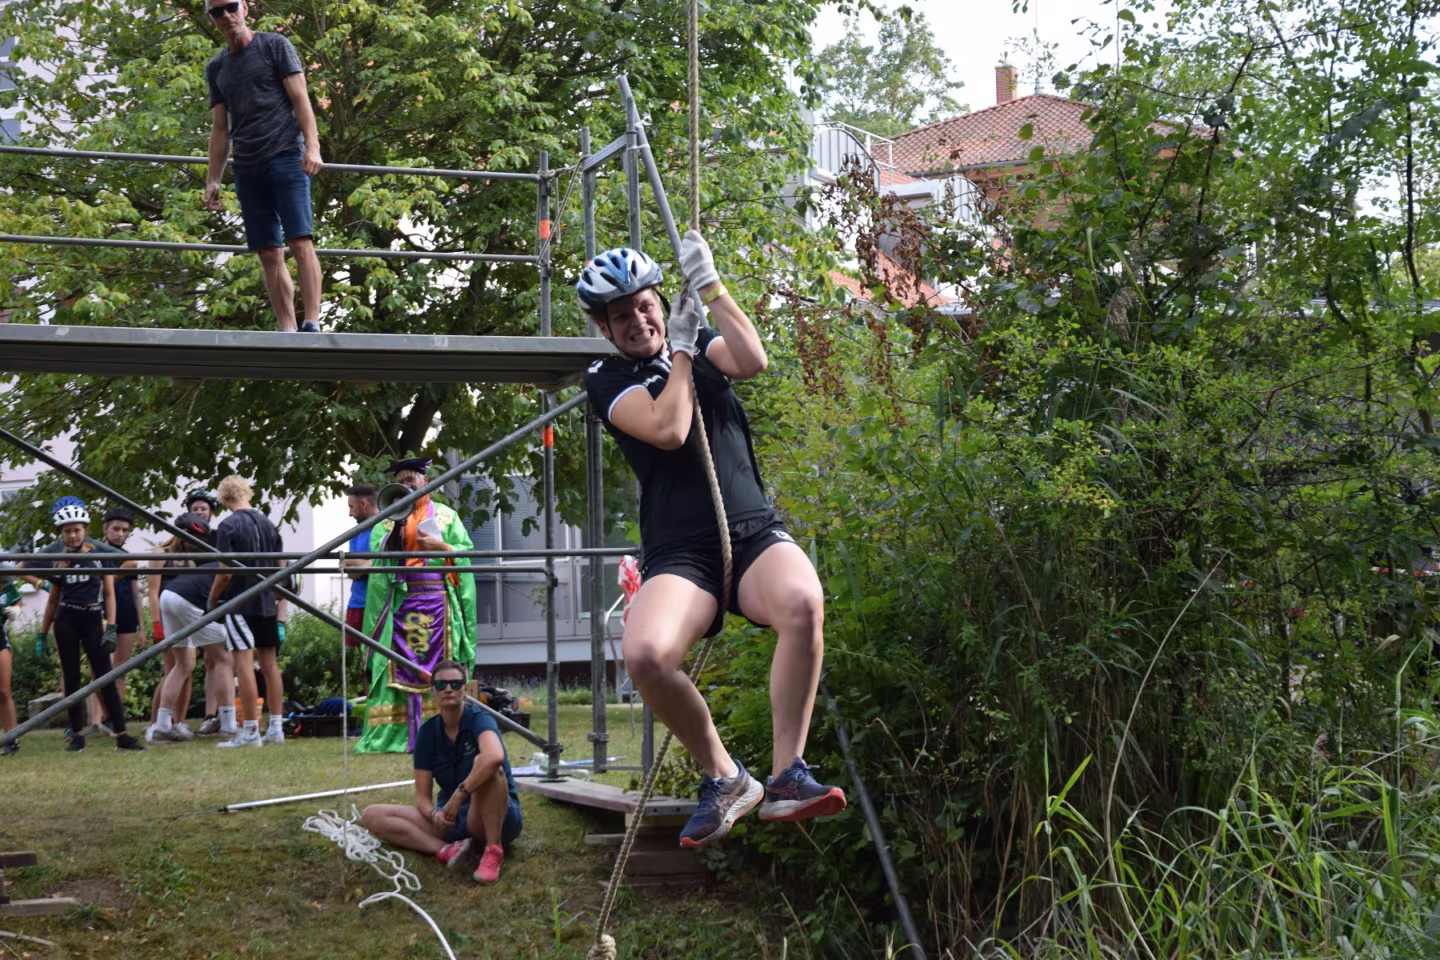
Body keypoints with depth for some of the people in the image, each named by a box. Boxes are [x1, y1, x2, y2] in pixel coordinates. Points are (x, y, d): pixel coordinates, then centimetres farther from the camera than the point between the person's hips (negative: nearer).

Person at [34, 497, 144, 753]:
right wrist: (42, 633, 12)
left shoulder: (99, 554, -1)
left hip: (93, 621, -2)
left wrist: (111, 628, -7)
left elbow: (109, 593, 1)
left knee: (105, 678, -6)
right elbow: (53, 599, 14)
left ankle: (121, 735, -8)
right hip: (65, 623, 2)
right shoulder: (57, 559, 6)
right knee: (71, 679, 4)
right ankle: (78, 735, 10)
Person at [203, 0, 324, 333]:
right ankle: (286, 330, -3)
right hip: (247, 168, 5)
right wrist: (213, 179, 12)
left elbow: (300, 99, -2)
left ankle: (312, 323, -20)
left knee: (300, 241, -15)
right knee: (269, 254, -1)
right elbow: (220, 128, 19)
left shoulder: (274, 46, 5)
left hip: (285, 157, -5)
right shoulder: (216, 67, 18)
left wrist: (312, 146, -14)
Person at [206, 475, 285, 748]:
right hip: (266, 603, 6)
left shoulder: (229, 526, -10)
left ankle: (251, 731, -7)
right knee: (269, 663, 10)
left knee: (244, 664, -6)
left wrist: (211, 601, 0)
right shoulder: (268, 524, 10)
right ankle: (276, 728, 12)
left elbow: (225, 572, -14)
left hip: (239, 603, -6)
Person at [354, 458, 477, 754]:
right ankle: (395, 735, -6)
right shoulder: (389, 519, 14)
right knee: (400, 670, -5)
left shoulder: (445, 515, 12)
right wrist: (395, 530, -13)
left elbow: (465, 552, 6)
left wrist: (440, 546, -9)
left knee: (438, 670, -4)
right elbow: (378, 555, 0)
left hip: (437, 600, -1)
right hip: (402, 601, 1)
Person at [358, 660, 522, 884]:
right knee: (372, 816, -10)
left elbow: (494, 757, -40)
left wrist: (458, 796, -39)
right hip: (452, 818, 5)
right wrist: (435, 814, -23)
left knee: (484, 765, -35)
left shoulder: (479, 720, -15)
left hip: (498, 817, -5)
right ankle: (446, 849, -27)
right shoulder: (427, 732, 0)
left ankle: (493, 850, -27)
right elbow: (422, 795, 0)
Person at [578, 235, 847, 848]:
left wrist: (709, 285, -6)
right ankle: (723, 777, -9)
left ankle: (786, 777, -26)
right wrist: (679, 353, 0)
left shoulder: (701, 344, 17)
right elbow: (668, 429, -12)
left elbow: (753, 362, -7)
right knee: (644, 653, -33)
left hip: (755, 534, 2)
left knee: (802, 599, -35)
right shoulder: (607, 382, 7)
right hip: (680, 555, -2)